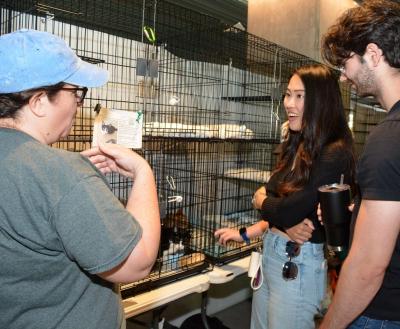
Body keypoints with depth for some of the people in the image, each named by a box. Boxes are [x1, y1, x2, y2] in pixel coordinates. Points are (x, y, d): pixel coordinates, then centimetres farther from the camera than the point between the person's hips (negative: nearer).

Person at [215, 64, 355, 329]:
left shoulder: (334, 154, -18)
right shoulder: (298, 146, 7)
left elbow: (289, 211, -21)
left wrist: (261, 200, -2)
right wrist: (246, 234, 9)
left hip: (298, 265, -8)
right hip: (270, 252, 8)